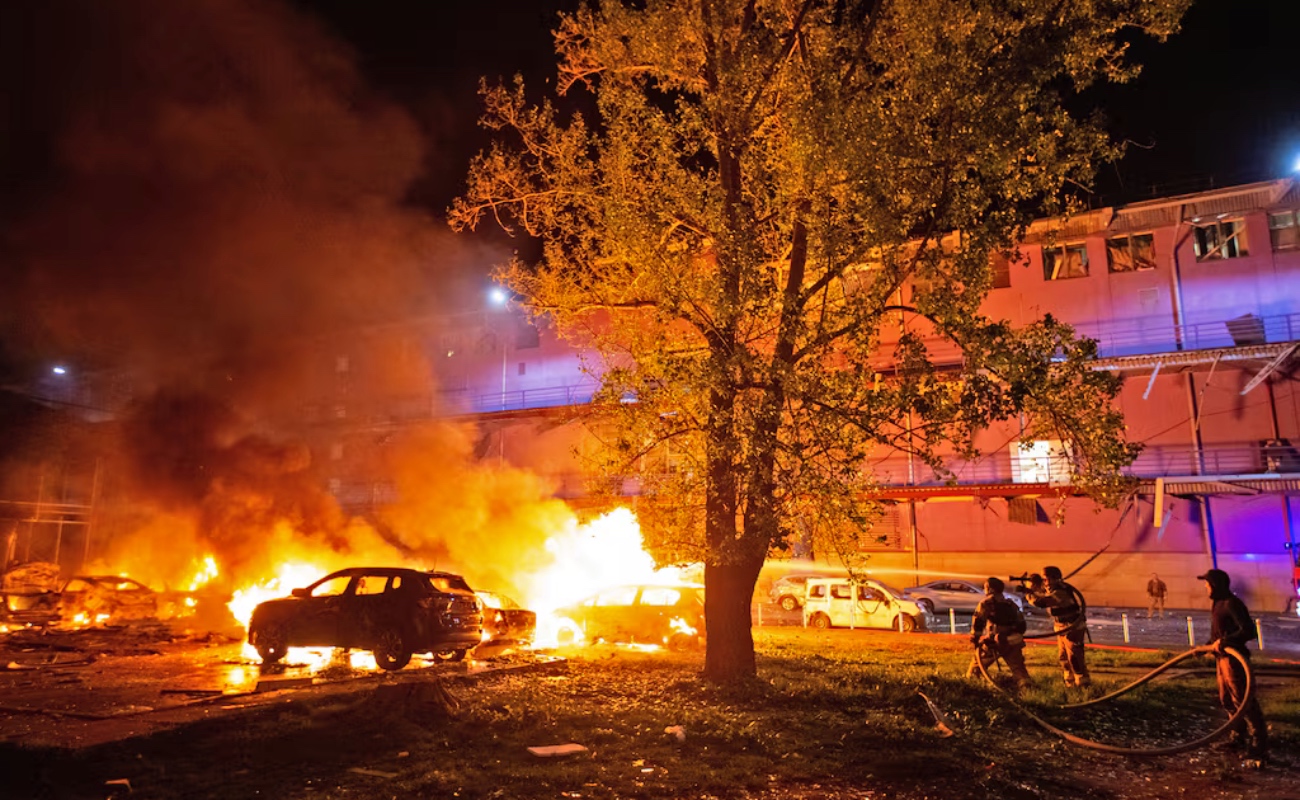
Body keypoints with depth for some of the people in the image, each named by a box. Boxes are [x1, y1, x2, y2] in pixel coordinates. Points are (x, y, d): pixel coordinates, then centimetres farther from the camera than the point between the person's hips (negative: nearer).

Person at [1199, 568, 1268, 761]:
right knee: (1227, 700, 19)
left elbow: (1249, 631, -27)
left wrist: (1224, 641, -29)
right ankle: (1240, 735, 32)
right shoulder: (1218, 603, 13)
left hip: (1234, 658, -11)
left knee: (1243, 700, -7)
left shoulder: (1232, 604, -19)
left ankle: (1259, 745, -1)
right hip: (1222, 658, 11)